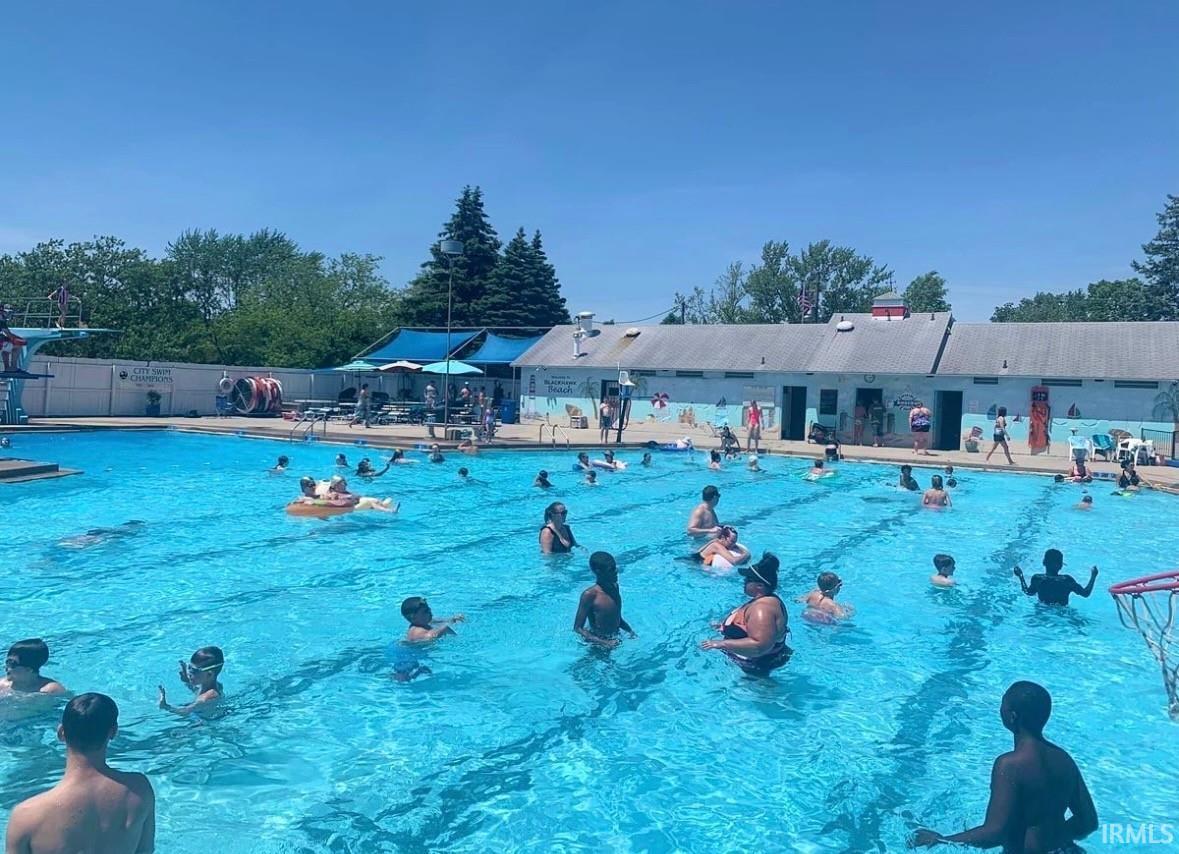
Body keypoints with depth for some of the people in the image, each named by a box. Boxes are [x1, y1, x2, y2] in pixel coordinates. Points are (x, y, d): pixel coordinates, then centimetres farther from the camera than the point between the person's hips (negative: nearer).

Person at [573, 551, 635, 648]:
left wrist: (630, 631, 1)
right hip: (597, 643, -6)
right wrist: (603, 643, -27)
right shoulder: (589, 595, -21)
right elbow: (578, 628, -19)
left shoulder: (614, 587, 2)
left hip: (615, 640, 6)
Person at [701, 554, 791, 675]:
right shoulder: (767, 601, 2)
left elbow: (760, 646, -41)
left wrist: (722, 644, -36)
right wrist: (727, 626, 14)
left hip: (758, 667, -11)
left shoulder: (762, 608, -33)